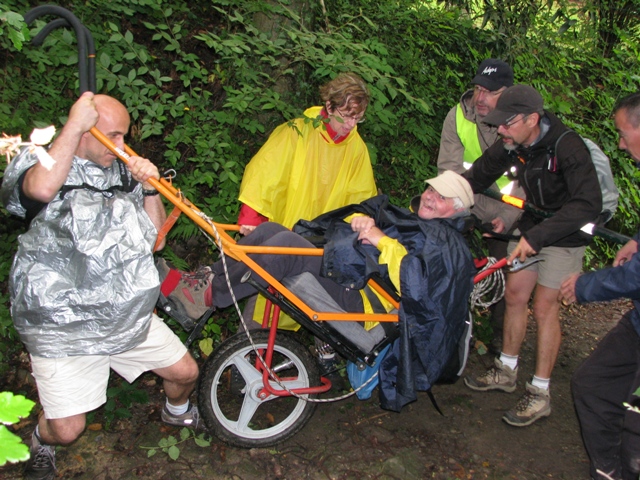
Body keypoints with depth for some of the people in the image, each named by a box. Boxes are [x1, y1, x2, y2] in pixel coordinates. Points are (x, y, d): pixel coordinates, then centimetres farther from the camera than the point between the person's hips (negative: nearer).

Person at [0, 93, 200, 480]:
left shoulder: (121, 172, 5)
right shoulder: (40, 161, -10)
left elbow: (153, 236, 6)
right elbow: (41, 188, -37)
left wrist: (149, 188, -9)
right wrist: (74, 124, -29)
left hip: (129, 313, 5)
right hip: (61, 324, -5)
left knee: (186, 372, 13)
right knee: (66, 429, -7)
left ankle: (178, 411, 50)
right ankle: (42, 442, 32)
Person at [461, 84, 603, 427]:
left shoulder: (567, 147, -30)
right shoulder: (513, 144, -10)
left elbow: (588, 204, -39)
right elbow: (479, 175, 4)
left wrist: (537, 236, -44)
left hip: (565, 234, -6)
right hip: (533, 227, 7)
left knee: (544, 306, -5)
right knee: (515, 294, 10)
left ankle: (540, 394, 7)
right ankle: (506, 371, 27)